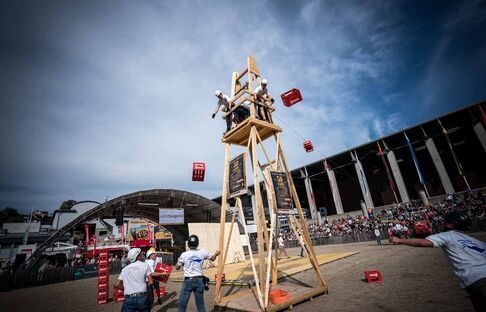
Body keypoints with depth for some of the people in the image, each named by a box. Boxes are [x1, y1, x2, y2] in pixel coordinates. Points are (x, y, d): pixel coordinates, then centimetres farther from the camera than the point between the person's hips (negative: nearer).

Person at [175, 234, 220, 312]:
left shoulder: (184, 254, -9)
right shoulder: (203, 252, -3)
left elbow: (177, 267, 6)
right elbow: (212, 258, 16)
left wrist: (179, 260, 25)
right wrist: (216, 254, 38)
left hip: (188, 281, -2)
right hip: (199, 280, 3)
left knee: (182, 304, 8)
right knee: (200, 304, 14)